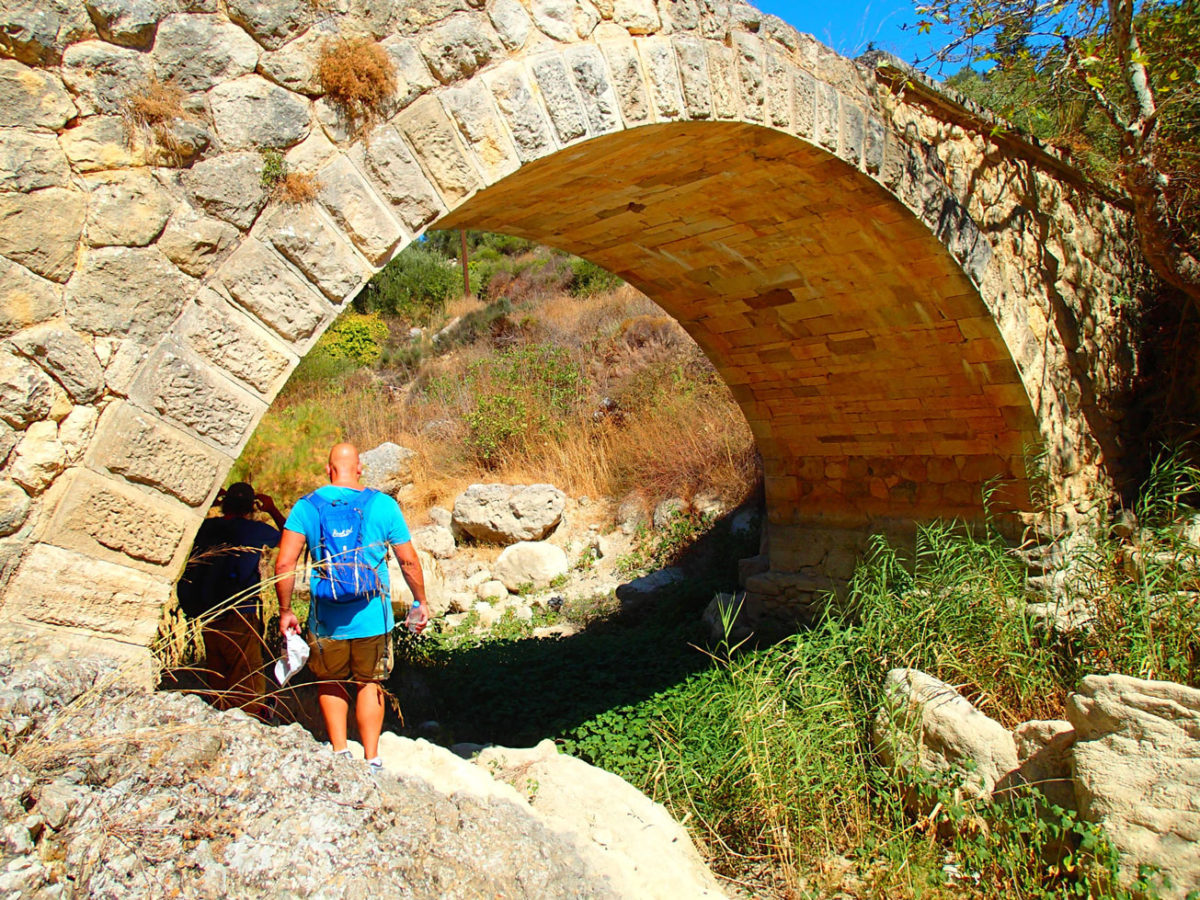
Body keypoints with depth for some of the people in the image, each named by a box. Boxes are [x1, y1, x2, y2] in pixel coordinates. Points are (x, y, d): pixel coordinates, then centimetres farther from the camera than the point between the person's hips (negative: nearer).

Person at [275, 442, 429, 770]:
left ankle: (339, 751, 16)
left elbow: (284, 564, -8)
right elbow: (409, 561, -1)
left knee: (330, 684, 21)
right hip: (372, 619, 0)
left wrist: (285, 612, 3)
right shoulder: (383, 505, -4)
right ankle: (371, 759, 17)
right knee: (369, 684, 16)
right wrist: (421, 602, 12)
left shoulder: (306, 506, -3)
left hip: (325, 621, 0)